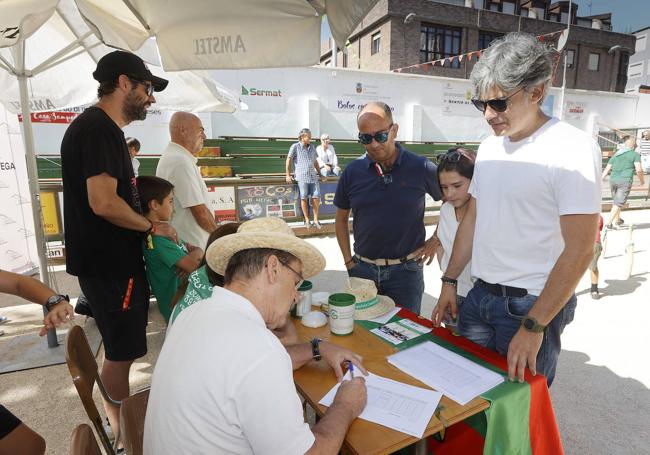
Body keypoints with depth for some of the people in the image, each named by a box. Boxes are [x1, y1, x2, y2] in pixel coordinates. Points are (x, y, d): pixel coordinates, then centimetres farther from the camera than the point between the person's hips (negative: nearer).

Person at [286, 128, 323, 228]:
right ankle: (307, 220, 8)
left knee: (316, 197, -3)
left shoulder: (312, 147, 18)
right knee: (304, 198, -3)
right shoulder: (295, 146, 3)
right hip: (302, 177, -4)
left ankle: (316, 220, 9)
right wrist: (288, 175, -2)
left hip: (313, 176, 4)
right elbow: (288, 160, 2)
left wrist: (320, 174, 21)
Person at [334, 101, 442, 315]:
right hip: (362, 268, 2)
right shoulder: (352, 171, -1)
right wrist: (348, 261, 4)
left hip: (406, 269, -2)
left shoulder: (420, 167, -7)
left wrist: (435, 240, 0)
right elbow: (341, 219, 8)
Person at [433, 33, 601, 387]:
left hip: (532, 304, -6)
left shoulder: (572, 148, -14)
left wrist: (533, 327, -18)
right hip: (479, 295, 6)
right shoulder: (489, 146, 7)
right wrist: (449, 281, 11)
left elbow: (579, 250, -17)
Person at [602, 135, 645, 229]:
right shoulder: (635, 155, 0)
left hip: (613, 180, 6)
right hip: (625, 182, -6)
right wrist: (642, 180, 8)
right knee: (618, 204, -7)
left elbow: (606, 170, 10)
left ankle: (617, 220, 34)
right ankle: (609, 223, -15)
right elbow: (639, 170, -9)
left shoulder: (615, 155, 16)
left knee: (616, 201, 21)